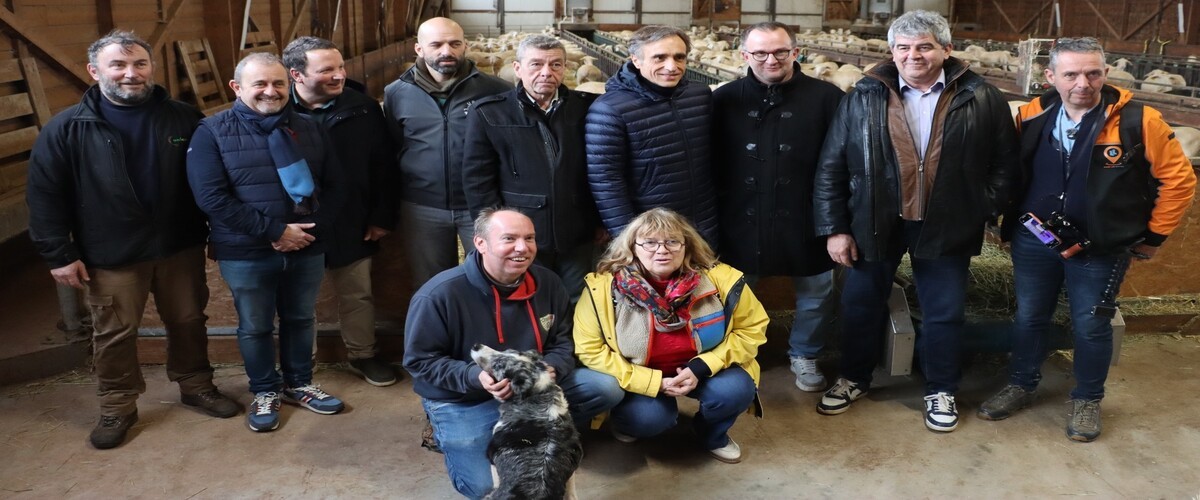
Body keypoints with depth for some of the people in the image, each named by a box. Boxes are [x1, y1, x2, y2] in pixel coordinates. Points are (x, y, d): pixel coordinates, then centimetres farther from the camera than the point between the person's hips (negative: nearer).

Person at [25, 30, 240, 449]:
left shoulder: (183, 118, -1)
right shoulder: (67, 128, -6)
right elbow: (44, 194, -4)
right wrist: (59, 254, -7)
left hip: (180, 246, 2)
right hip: (110, 254, -1)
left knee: (188, 321, 15)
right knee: (115, 333, 9)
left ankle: (196, 386, 35)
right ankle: (117, 408, 27)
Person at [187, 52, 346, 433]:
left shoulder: (308, 130, 6)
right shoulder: (212, 132, -6)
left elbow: (332, 187, 6)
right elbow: (211, 197, -16)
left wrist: (312, 229, -12)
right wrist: (274, 230, -19)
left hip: (307, 249, 3)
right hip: (246, 254, -3)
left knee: (301, 319, 17)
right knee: (255, 327, 11)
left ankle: (299, 384, 36)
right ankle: (265, 391, 31)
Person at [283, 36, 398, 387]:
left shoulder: (363, 109, -7)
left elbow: (383, 166, -1)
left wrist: (382, 217, -2)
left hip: (352, 224, 2)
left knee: (357, 293, 17)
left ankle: (363, 354, 37)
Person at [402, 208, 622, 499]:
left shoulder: (547, 283, -8)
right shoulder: (439, 295, -23)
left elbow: (562, 343, 2)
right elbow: (419, 360, -16)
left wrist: (550, 369, -22)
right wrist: (476, 377, -31)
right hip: (464, 401, -4)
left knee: (607, 389, -9)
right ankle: (449, 434, 14)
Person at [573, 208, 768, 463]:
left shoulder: (718, 278, -20)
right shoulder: (602, 288, -22)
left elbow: (752, 329, -8)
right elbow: (590, 350, -17)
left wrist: (701, 367, -22)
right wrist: (656, 383, -23)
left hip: (704, 371, 2)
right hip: (640, 379, -1)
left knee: (736, 390, -25)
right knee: (650, 417, -28)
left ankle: (712, 435, 11)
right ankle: (627, 417, 11)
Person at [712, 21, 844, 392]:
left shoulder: (826, 97, -7)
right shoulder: (724, 100, -1)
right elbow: (708, 163, 3)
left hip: (805, 221, 0)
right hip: (741, 222, 1)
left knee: (817, 293, 14)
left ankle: (804, 355, 38)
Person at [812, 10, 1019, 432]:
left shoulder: (982, 99, -4)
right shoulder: (863, 98, -4)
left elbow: (1004, 163, 3)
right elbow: (831, 167, -3)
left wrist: (986, 214, -3)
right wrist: (834, 228, -5)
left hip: (946, 226, 0)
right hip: (874, 222, 1)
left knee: (944, 313, 11)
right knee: (862, 304, 13)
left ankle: (940, 390, 32)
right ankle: (854, 378, 35)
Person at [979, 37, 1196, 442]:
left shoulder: (1139, 121, -15)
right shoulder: (1032, 117, -6)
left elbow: (1179, 179, -6)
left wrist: (1154, 236, -2)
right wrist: (1006, 221, 9)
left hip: (1101, 247, -3)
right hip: (1033, 240, 3)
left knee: (1091, 325, 9)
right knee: (1028, 317, 14)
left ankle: (1087, 400, 29)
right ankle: (1021, 386, 34)